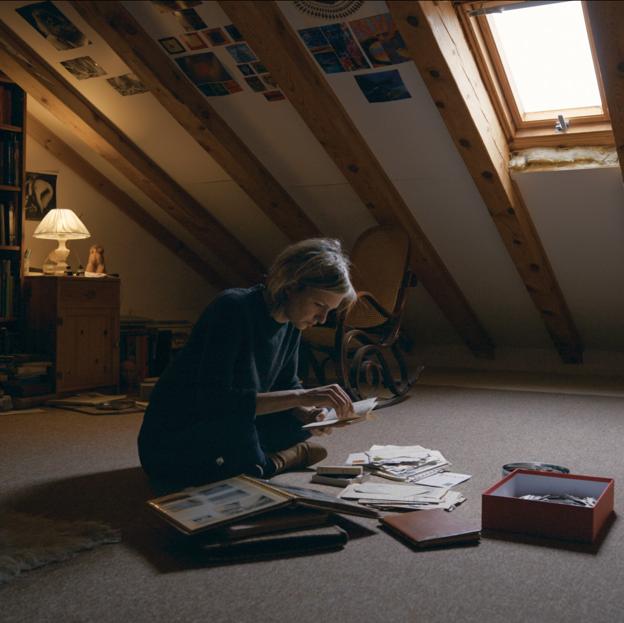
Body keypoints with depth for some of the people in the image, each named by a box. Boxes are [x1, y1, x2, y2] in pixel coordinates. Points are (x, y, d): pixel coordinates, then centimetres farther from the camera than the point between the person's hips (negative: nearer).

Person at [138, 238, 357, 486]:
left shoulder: (290, 323, -2)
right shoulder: (233, 308, -26)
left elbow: (287, 385, 10)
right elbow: (214, 401, -35)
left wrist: (307, 412, -14)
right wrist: (300, 397, -38)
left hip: (227, 431, 8)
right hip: (168, 444, -7)